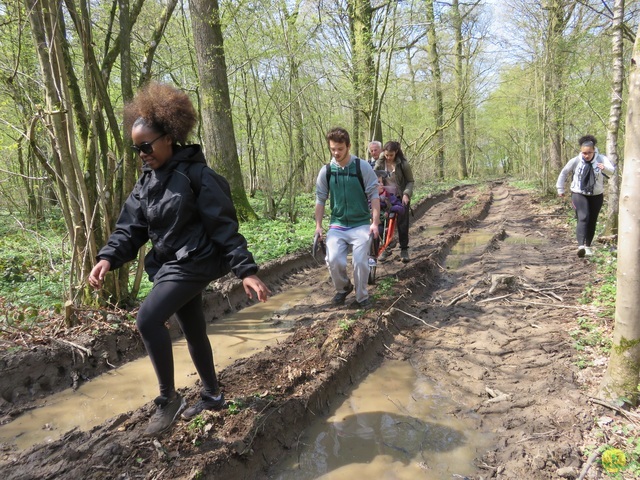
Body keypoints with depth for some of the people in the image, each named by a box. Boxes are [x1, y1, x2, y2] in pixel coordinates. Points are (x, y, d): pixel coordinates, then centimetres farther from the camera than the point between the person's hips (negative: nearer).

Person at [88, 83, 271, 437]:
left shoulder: (196, 174, -15)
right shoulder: (147, 181, 7)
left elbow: (224, 226, -18)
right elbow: (130, 227, 5)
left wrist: (246, 271, -23)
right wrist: (108, 258, -13)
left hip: (196, 262, -8)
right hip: (170, 264, 8)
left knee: (148, 318, -20)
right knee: (193, 330, 16)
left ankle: (168, 398, -2)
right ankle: (212, 395, 34)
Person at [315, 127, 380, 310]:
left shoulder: (363, 167, -6)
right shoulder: (326, 171, 1)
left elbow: (374, 195, -5)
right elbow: (320, 199, 7)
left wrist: (375, 222, -11)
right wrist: (318, 226, 3)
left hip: (361, 224, -2)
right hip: (337, 225, 2)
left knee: (360, 262, -13)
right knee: (333, 260, -15)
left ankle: (362, 298, 12)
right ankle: (343, 288, 16)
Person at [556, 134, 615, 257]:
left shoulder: (601, 159, -9)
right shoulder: (575, 161, -9)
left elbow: (612, 170, -23)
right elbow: (563, 173, 4)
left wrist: (605, 168, -46)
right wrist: (560, 189, 8)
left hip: (596, 196, 2)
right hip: (579, 194, -2)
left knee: (592, 221, 9)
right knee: (583, 218, -19)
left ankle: (588, 246, 22)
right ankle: (581, 246, -29)